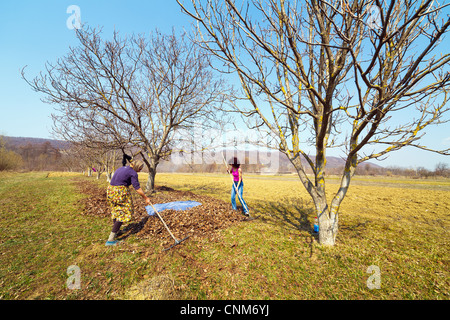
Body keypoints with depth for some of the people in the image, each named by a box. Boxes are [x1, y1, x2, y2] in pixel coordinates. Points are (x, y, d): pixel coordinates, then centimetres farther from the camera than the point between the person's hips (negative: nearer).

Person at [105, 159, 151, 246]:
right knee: (123, 213, -1)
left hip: (110, 190, 9)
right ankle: (110, 239, -3)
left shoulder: (121, 168, 16)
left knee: (116, 210, 24)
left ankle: (115, 231, 41)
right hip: (120, 193, -9)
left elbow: (115, 181, 20)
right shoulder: (133, 173, -9)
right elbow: (137, 188, -11)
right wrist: (146, 198, -2)